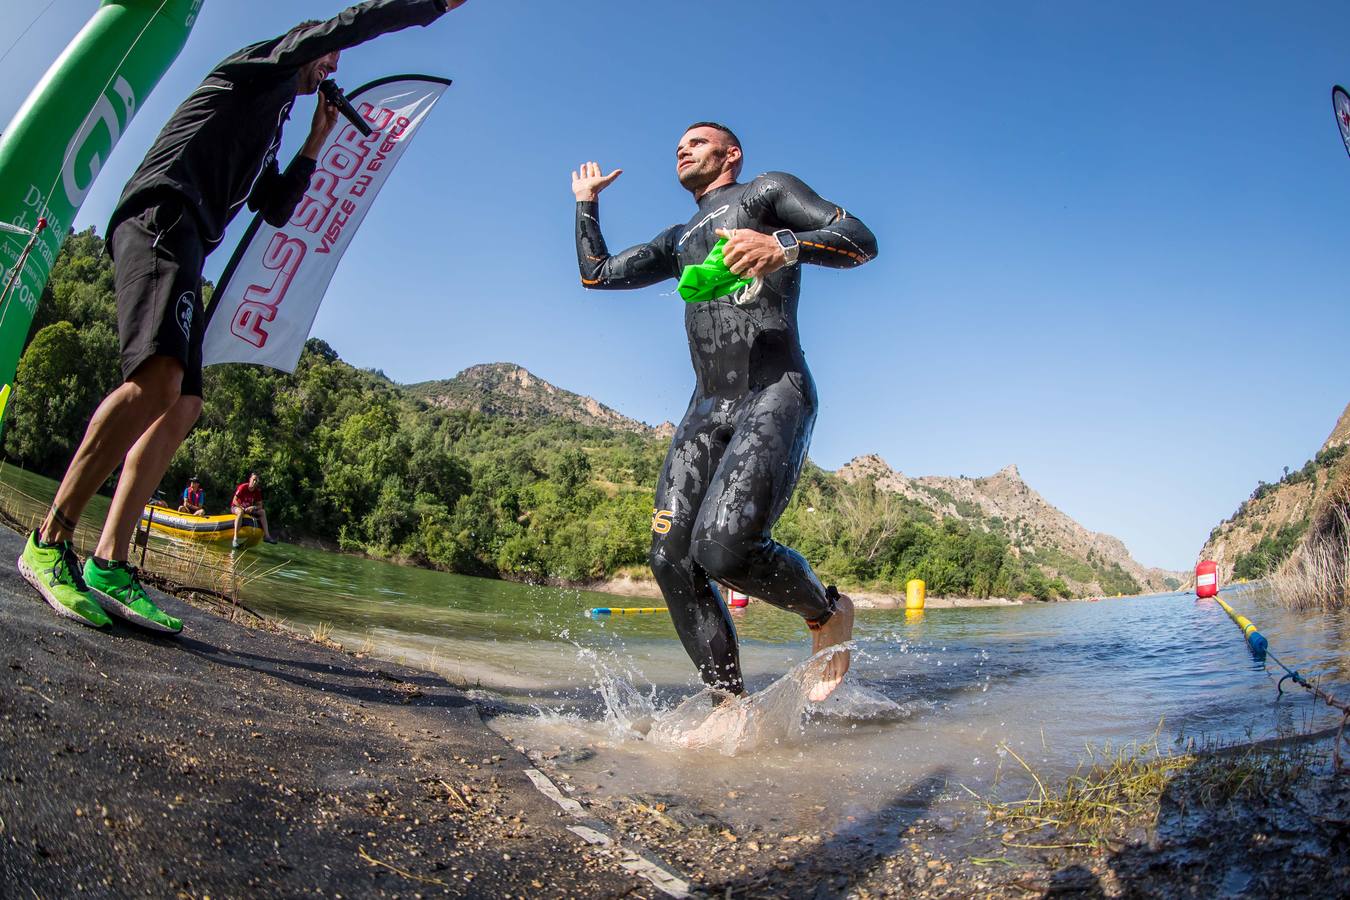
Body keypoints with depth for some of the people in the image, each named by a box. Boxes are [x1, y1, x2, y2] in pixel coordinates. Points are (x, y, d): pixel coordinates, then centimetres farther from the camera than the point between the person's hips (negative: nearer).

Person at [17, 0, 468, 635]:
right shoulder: (262, 65, 13)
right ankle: (49, 543, -23)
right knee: (157, 380, -28)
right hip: (161, 213, -10)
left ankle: (108, 566, -5)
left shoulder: (265, 136, 35)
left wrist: (314, 146, 31)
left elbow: (277, 208, 33)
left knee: (183, 405, -3)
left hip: (184, 243, 10)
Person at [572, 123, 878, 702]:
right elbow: (596, 273, 32)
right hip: (707, 410, 7)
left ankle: (829, 613, 2)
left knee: (723, 546, -27)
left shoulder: (767, 191, 12)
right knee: (671, 558, -9)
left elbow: (862, 241, -2)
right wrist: (587, 201, 35)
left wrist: (784, 246, -20)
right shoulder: (679, 240, 31)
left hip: (776, 395, -7)